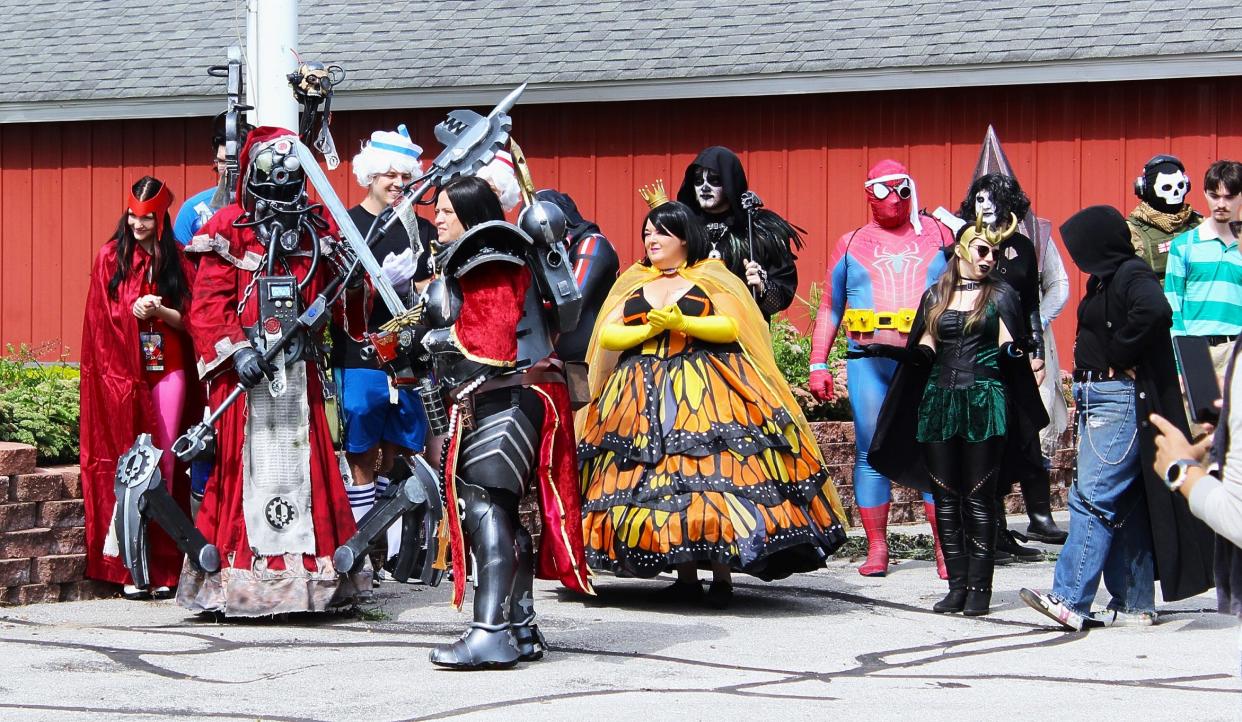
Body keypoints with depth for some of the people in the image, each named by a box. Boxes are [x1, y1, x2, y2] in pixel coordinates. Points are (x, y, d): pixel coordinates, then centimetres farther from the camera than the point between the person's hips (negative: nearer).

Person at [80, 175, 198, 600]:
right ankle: (129, 568, -4)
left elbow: (191, 320, 6)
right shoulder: (110, 259, 6)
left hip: (168, 372, 2)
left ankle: (162, 569, 3)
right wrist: (134, 311, -15)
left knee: (164, 466, 1)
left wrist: (161, 312, -12)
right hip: (122, 373, -2)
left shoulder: (177, 262, 9)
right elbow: (101, 318, 3)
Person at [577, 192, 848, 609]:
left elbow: (733, 326, -5)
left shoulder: (712, 279, 9)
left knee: (714, 475, -15)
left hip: (706, 393, -4)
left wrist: (681, 322, -15)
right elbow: (606, 335, 8)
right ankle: (685, 576, 2)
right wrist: (649, 328, -8)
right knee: (663, 481, -4)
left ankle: (722, 576, -12)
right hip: (646, 398, 4)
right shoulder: (633, 285, 19)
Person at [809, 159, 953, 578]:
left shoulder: (938, 235, 13)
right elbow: (830, 308, 17)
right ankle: (876, 548, 6)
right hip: (869, 360, 1)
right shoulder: (850, 244, 14)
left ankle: (945, 549, -2)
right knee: (870, 453, 1)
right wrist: (818, 363, 8)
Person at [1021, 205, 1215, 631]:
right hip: (1097, 399, 10)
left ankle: (1070, 601, -16)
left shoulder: (1132, 276, -12)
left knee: (1093, 499, -13)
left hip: (1121, 399, -10)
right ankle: (1134, 604, 12)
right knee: (1124, 506, 9)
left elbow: (1154, 312, -31)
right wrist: (1084, 381, 5)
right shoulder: (1104, 280, 17)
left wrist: (1120, 359, -20)